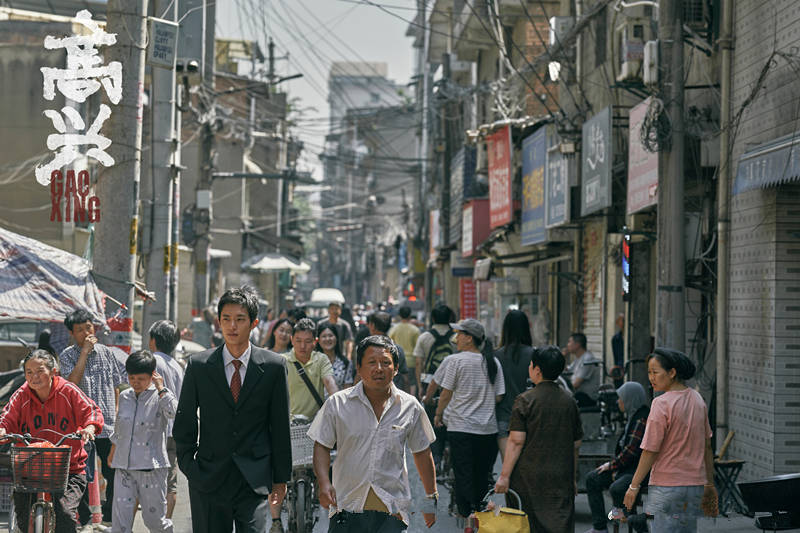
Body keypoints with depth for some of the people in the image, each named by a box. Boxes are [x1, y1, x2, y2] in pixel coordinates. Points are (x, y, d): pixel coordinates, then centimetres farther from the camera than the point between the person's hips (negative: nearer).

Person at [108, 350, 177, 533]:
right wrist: (113, 450, 35)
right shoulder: (124, 396, 10)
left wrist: (161, 388, -22)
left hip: (152, 468, -4)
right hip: (124, 468, 4)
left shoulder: (160, 396, -5)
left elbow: (173, 412, -28)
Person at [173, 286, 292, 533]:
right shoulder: (199, 365, 3)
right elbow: (183, 423, 8)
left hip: (255, 482, -1)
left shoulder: (274, 366, 2)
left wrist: (281, 478, 6)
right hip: (209, 478, 1)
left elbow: (281, 427, 6)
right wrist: (188, 465, -2)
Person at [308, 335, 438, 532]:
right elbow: (322, 447, 5)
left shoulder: (410, 407, 5)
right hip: (347, 507, 0)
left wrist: (431, 499, 17)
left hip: (392, 510, 0)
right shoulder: (337, 404, 2)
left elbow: (422, 453, 15)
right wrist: (324, 483, -11)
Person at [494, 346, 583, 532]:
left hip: (529, 477, -3)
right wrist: (572, 477, 24)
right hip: (561, 479, 3)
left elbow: (516, 441, -11)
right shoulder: (569, 402, 8)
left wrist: (504, 475, -9)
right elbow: (576, 444, 14)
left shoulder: (525, 400, -7)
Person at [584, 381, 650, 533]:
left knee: (616, 489, -35)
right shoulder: (633, 416, 14)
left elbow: (632, 450, -22)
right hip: (627, 468, 11)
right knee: (592, 479, 5)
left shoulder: (642, 420, -18)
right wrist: (614, 466, 7)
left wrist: (612, 465, -10)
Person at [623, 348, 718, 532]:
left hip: (667, 486, -7)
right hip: (695, 484, 7)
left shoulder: (661, 403, -14)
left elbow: (650, 451, -14)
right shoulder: (697, 399, 8)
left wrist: (634, 486, -6)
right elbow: (707, 445, 14)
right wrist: (710, 484, 21)